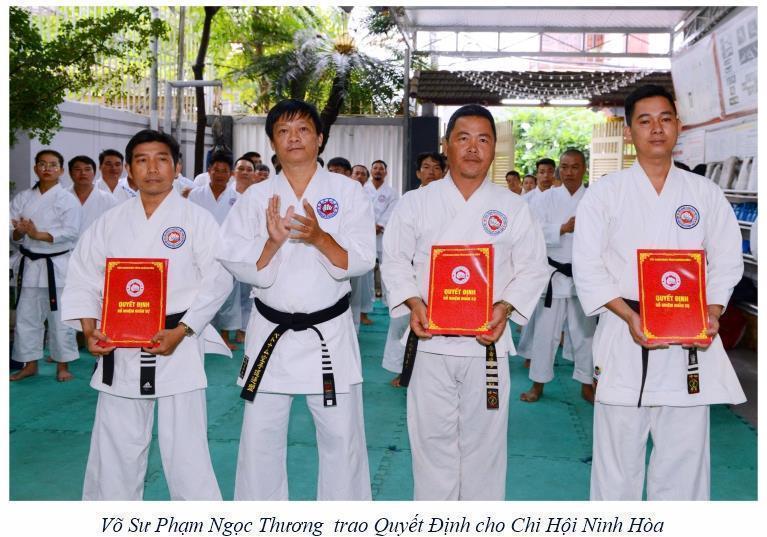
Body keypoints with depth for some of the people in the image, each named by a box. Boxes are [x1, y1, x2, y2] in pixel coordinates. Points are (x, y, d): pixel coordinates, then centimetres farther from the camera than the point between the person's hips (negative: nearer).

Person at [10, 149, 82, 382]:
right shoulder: (22, 198, 9)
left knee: (60, 318, 1)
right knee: (26, 316, 10)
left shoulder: (68, 200, -4)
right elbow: (11, 232, 4)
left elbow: (71, 232, -14)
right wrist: (19, 232, -19)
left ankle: (63, 365, 14)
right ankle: (30, 364, 23)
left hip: (57, 265, -4)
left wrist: (38, 234, -23)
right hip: (29, 265, 4)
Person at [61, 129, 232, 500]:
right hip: (119, 348, 4)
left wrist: (180, 332, -16)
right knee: (114, 447, 13)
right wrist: (89, 331, -4)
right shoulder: (111, 222, 8)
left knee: (185, 448, 0)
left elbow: (217, 281, -7)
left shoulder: (196, 219, -2)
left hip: (177, 345, -3)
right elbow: (83, 278, 10)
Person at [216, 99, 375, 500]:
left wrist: (318, 237, -25)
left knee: (342, 437, 6)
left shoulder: (347, 191, -1)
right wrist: (273, 242, -21)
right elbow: (240, 267, -3)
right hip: (270, 332, 2)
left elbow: (361, 261, -8)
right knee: (260, 438, 10)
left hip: (330, 334, -1)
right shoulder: (256, 197, 3)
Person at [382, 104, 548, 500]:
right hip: (431, 343, 0)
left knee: (484, 440, 8)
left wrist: (505, 307, -11)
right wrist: (413, 302, -11)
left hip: (488, 344, 0)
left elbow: (533, 268, 5)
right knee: (433, 438, 7)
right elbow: (396, 261, 6)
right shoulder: (415, 203, 4)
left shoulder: (513, 208, 4)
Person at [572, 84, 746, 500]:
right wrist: (630, 317, -14)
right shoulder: (604, 193, 3)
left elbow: (727, 260, 11)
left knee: (684, 451, 8)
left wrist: (712, 312, -7)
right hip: (625, 338, -2)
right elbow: (587, 266, -2)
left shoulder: (705, 194, 10)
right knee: (617, 454, 4)